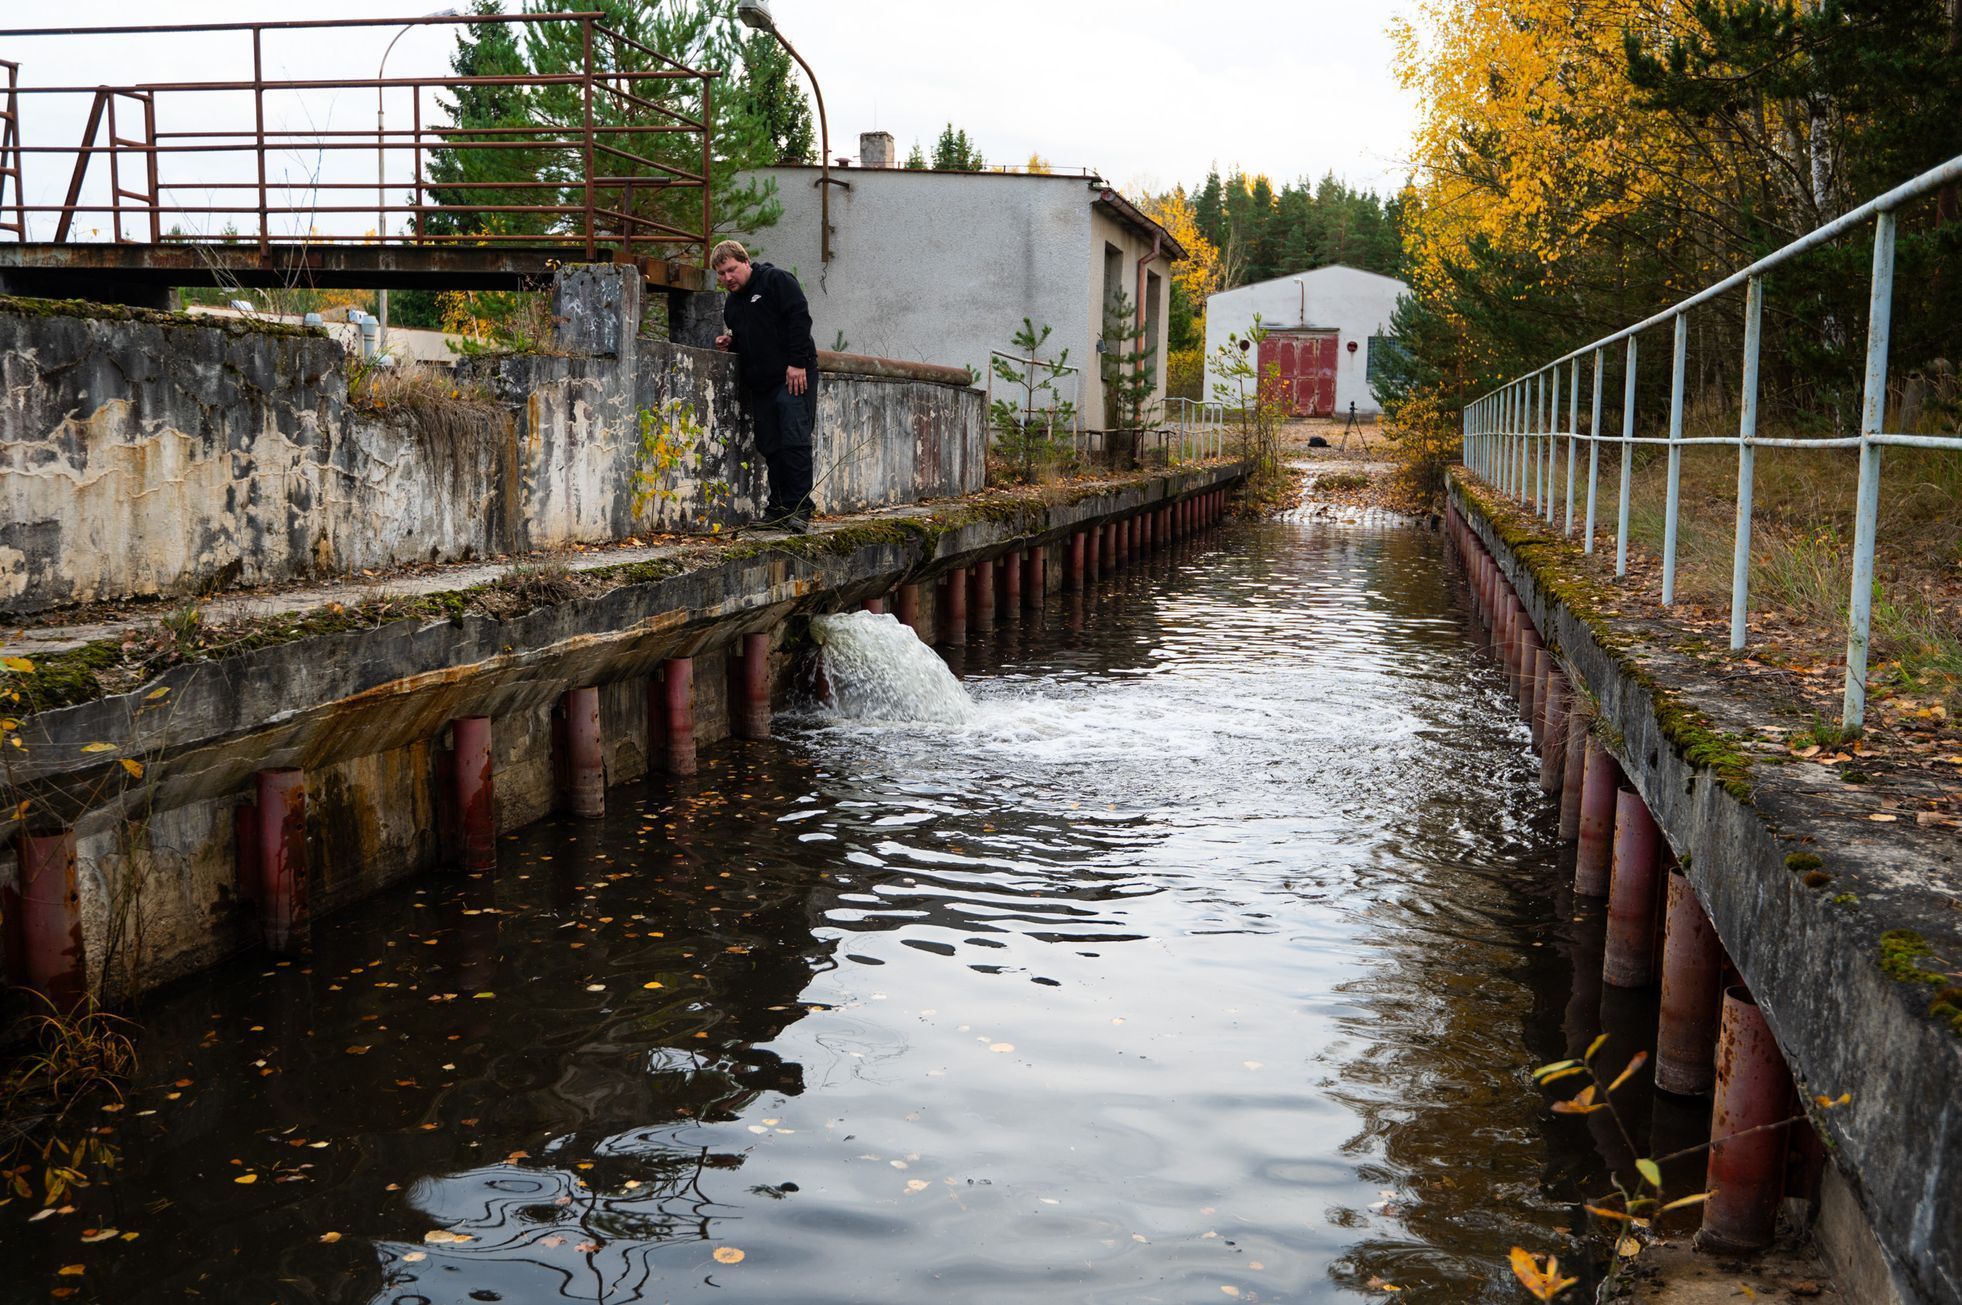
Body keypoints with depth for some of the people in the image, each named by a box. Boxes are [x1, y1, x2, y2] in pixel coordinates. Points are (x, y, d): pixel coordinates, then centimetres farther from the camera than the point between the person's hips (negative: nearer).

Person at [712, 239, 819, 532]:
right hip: (760, 384, 8)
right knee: (770, 447, 6)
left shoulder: (776, 280, -3)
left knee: (795, 441, -12)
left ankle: (799, 508, -10)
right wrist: (730, 343, 7)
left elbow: (800, 319, -12)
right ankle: (778, 508, 12)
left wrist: (797, 363, -19)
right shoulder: (731, 304, 20)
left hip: (793, 376, -8)